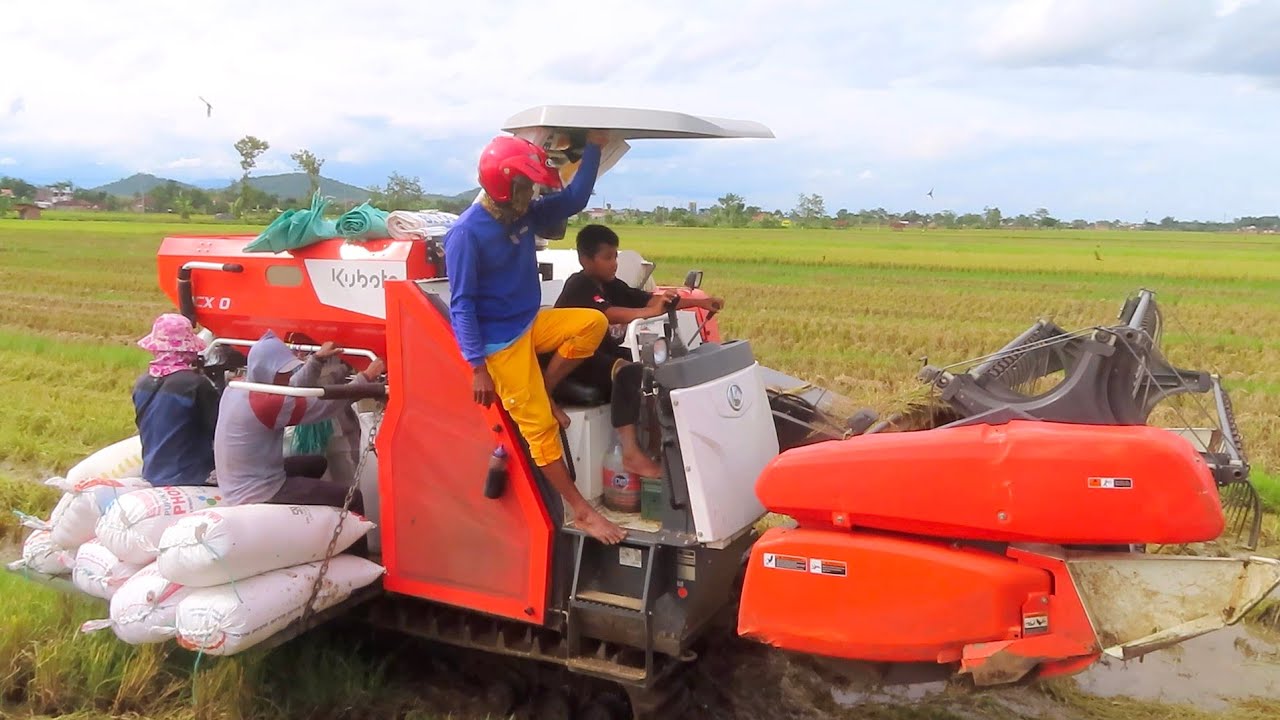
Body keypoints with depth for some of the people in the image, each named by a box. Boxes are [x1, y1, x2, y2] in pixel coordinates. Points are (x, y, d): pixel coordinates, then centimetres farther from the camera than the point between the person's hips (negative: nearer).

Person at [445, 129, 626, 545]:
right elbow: (461, 305, -19)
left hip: (531, 323, 8)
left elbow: (573, 200, 12)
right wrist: (478, 367, -22)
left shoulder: (526, 214, 1)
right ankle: (581, 511, 3)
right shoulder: (467, 234, -20)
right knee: (540, 426, -6)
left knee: (592, 322, -12)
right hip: (501, 342, -8)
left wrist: (593, 148, 4)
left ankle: (539, 394, 2)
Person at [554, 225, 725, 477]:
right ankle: (631, 454, -37)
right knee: (628, 374, -34)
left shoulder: (611, 286, 10)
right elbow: (608, 314, -33)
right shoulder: (578, 287, -15)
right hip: (579, 361, -9)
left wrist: (700, 302, -4)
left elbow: (650, 299, 5)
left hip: (606, 353, 9)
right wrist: (650, 312, -48)